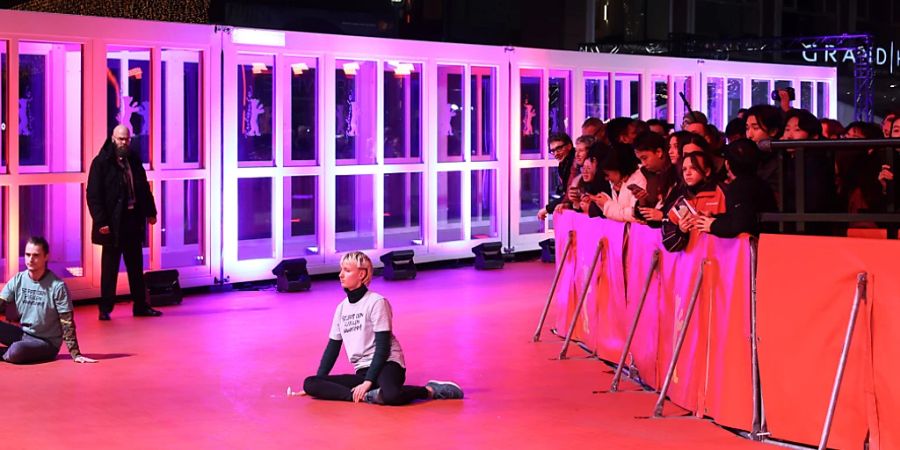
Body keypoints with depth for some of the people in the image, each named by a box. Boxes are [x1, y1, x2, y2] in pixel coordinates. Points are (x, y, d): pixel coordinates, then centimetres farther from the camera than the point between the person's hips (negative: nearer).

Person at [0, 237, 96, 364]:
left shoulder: (57, 286, -14)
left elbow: (67, 323, -13)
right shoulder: (17, 280, -1)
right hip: (23, 334, 4)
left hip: (47, 342, -4)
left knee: (16, 351, -32)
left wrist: (76, 354, -16)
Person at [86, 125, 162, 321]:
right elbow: (93, 195, -12)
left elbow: (144, 188, 15)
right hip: (113, 222, -5)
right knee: (110, 268, 2)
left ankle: (140, 306, 19)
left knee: (136, 267, 12)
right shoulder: (101, 162, -9)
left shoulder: (134, 160, 9)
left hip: (133, 220, 5)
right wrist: (100, 221, -17)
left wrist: (150, 211, 10)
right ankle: (105, 309, 10)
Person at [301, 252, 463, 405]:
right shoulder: (342, 307, 14)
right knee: (310, 384, -14)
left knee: (391, 395, -41)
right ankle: (366, 395, -27)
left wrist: (369, 381, -19)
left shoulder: (377, 302, -6)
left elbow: (383, 348, -11)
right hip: (362, 372, 7)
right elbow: (333, 348, 18)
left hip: (387, 365, -7)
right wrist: (318, 384, 12)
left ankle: (431, 390, -12)